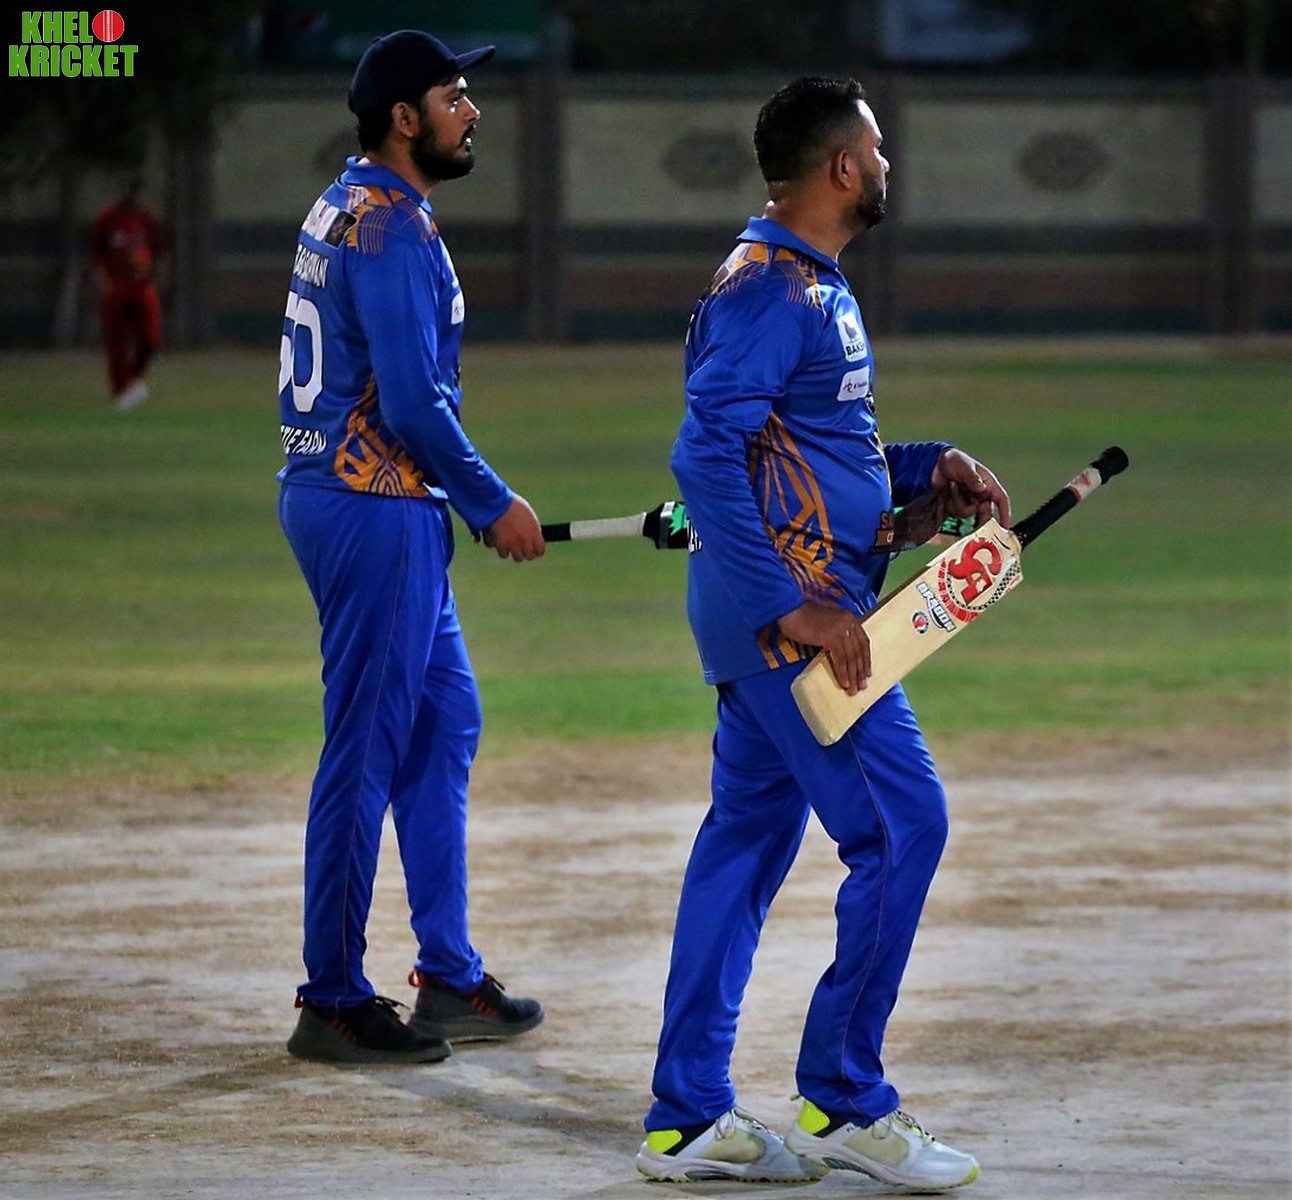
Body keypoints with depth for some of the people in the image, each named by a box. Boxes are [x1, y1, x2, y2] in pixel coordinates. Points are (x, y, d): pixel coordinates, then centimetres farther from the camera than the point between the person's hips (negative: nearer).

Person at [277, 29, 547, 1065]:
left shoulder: (349, 208, 15)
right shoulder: (392, 230, -17)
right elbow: (413, 403, -21)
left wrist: (471, 501, 17)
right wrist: (493, 503, -10)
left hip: (384, 509, 11)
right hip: (376, 508, -11)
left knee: (445, 720, 16)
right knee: (367, 749, -5)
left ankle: (450, 979, 21)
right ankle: (334, 1004, 1)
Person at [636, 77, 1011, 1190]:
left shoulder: (812, 284, 17)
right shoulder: (769, 287, -16)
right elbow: (707, 453, -24)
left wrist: (926, 466, 12)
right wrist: (793, 608, -27)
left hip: (783, 609, 11)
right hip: (790, 610, -11)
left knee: (747, 837, 10)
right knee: (903, 824, -8)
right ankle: (844, 1101, -1)